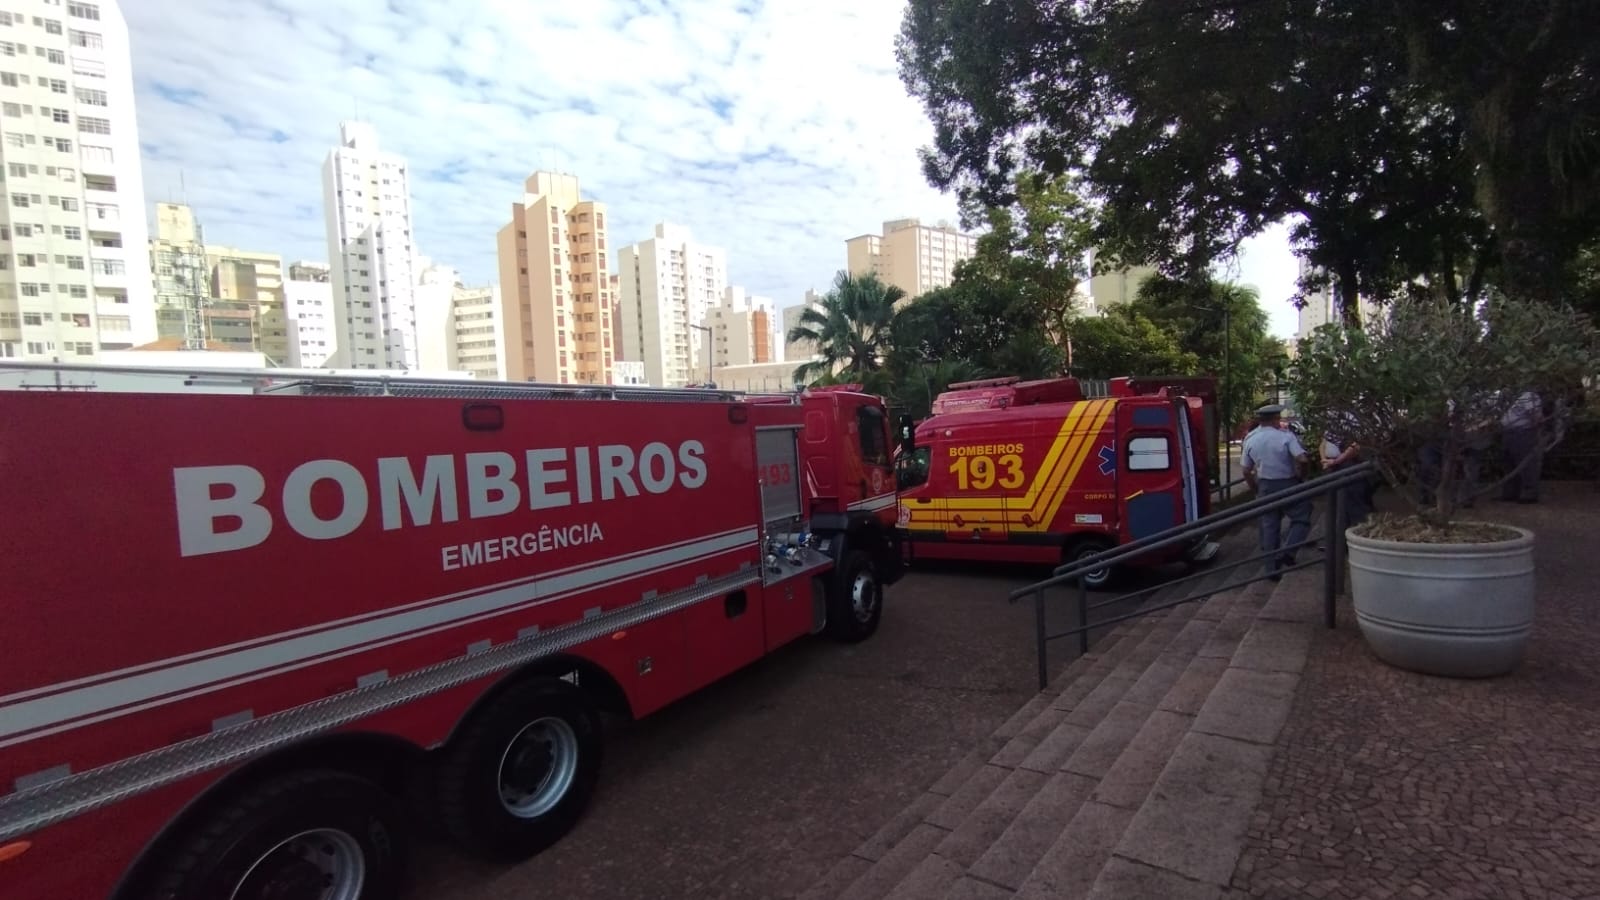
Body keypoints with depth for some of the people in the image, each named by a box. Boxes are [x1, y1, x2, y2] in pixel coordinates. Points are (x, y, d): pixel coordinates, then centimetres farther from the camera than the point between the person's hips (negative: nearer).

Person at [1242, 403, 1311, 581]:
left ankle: (1272, 568, 13)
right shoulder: (1286, 436, -11)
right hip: (1287, 484, -4)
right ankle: (1287, 551, -11)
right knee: (1301, 519, 10)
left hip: (1265, 486, 4)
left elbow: (1246, 471, 6)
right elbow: (1302, 460, -21)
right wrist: (1300, 475, -3)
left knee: (1269, 526, 9)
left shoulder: (1250, 439, 3)